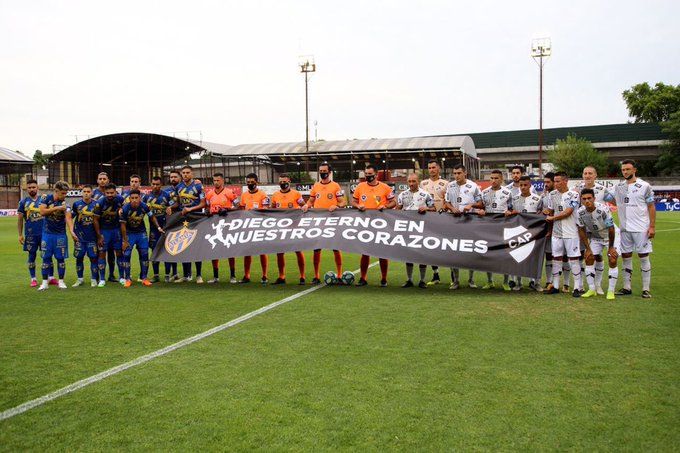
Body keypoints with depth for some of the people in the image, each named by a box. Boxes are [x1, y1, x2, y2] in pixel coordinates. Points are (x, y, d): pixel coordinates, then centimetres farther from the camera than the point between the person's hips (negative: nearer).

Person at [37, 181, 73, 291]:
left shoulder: (65, 204, -9)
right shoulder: (46, 198, -3)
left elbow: (68, 218, -21)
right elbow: (42, 212, -14)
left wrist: (72, 231, -37)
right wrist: (57, 208, -21)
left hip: (60, 234, -1)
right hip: (47, 233, 1)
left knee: (60, 258, 2)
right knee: (46, 258, 4)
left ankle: (61, 281, 13)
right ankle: (45, 282, 11)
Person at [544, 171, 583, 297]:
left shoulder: (573, 195, -7)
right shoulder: (552, 195, 9)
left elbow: (568, 212, -13)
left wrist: (552, 218, -6)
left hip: (571, 232, -5)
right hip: (556, 232, 5)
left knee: (573, 259, -3)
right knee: (556, 258, 8)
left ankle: (577, 287, 2)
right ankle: (555, 286, 15)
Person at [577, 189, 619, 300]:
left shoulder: (603, 209, -33)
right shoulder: (580, 212, -19)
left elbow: (611, 229, -24)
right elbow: (582, 230, -6)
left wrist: (611, 247, -16)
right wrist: (588, 248, -7)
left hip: (610, 237, -4)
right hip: (595, 237, 4)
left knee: (612, 260, -14)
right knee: (589, 259, -4)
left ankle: (611, 291, -4)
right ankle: (592, 289, 5)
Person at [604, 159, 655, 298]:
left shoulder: (644, 186, -4)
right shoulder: (618, 187, 8)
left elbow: (651, 207, -3)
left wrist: (652, 226, -10)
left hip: (641, 228, -5)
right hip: (625, 229, 5)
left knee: (643, 257, 0)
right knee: (626, 257, 9)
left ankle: (646, 289, 5)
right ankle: (627, 288, 18)